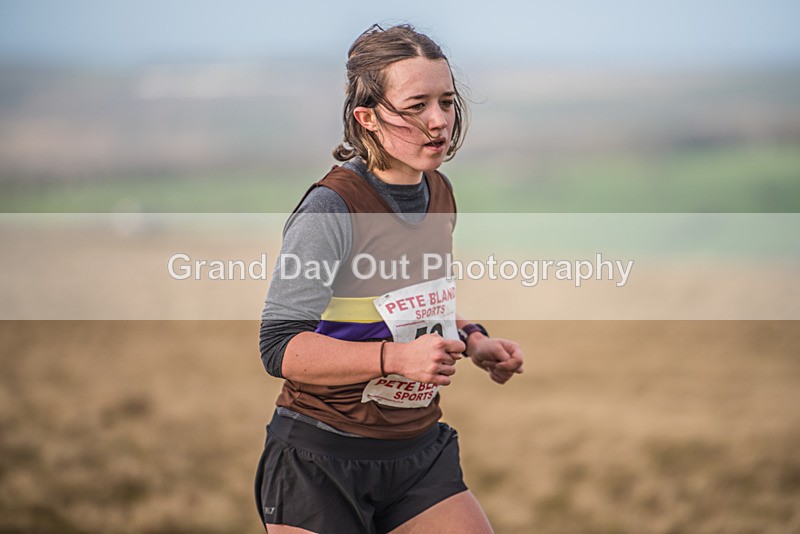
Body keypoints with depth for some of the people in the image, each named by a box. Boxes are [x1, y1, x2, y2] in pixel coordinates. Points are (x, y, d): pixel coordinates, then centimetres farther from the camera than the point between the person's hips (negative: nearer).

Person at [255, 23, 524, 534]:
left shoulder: (439, 192, 5)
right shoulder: (332, 208, -19)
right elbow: (280, 347, -23)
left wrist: (471, 339, 5)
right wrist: (398, 358, -30)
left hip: (419, 452, 7)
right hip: (320, 459, -6)